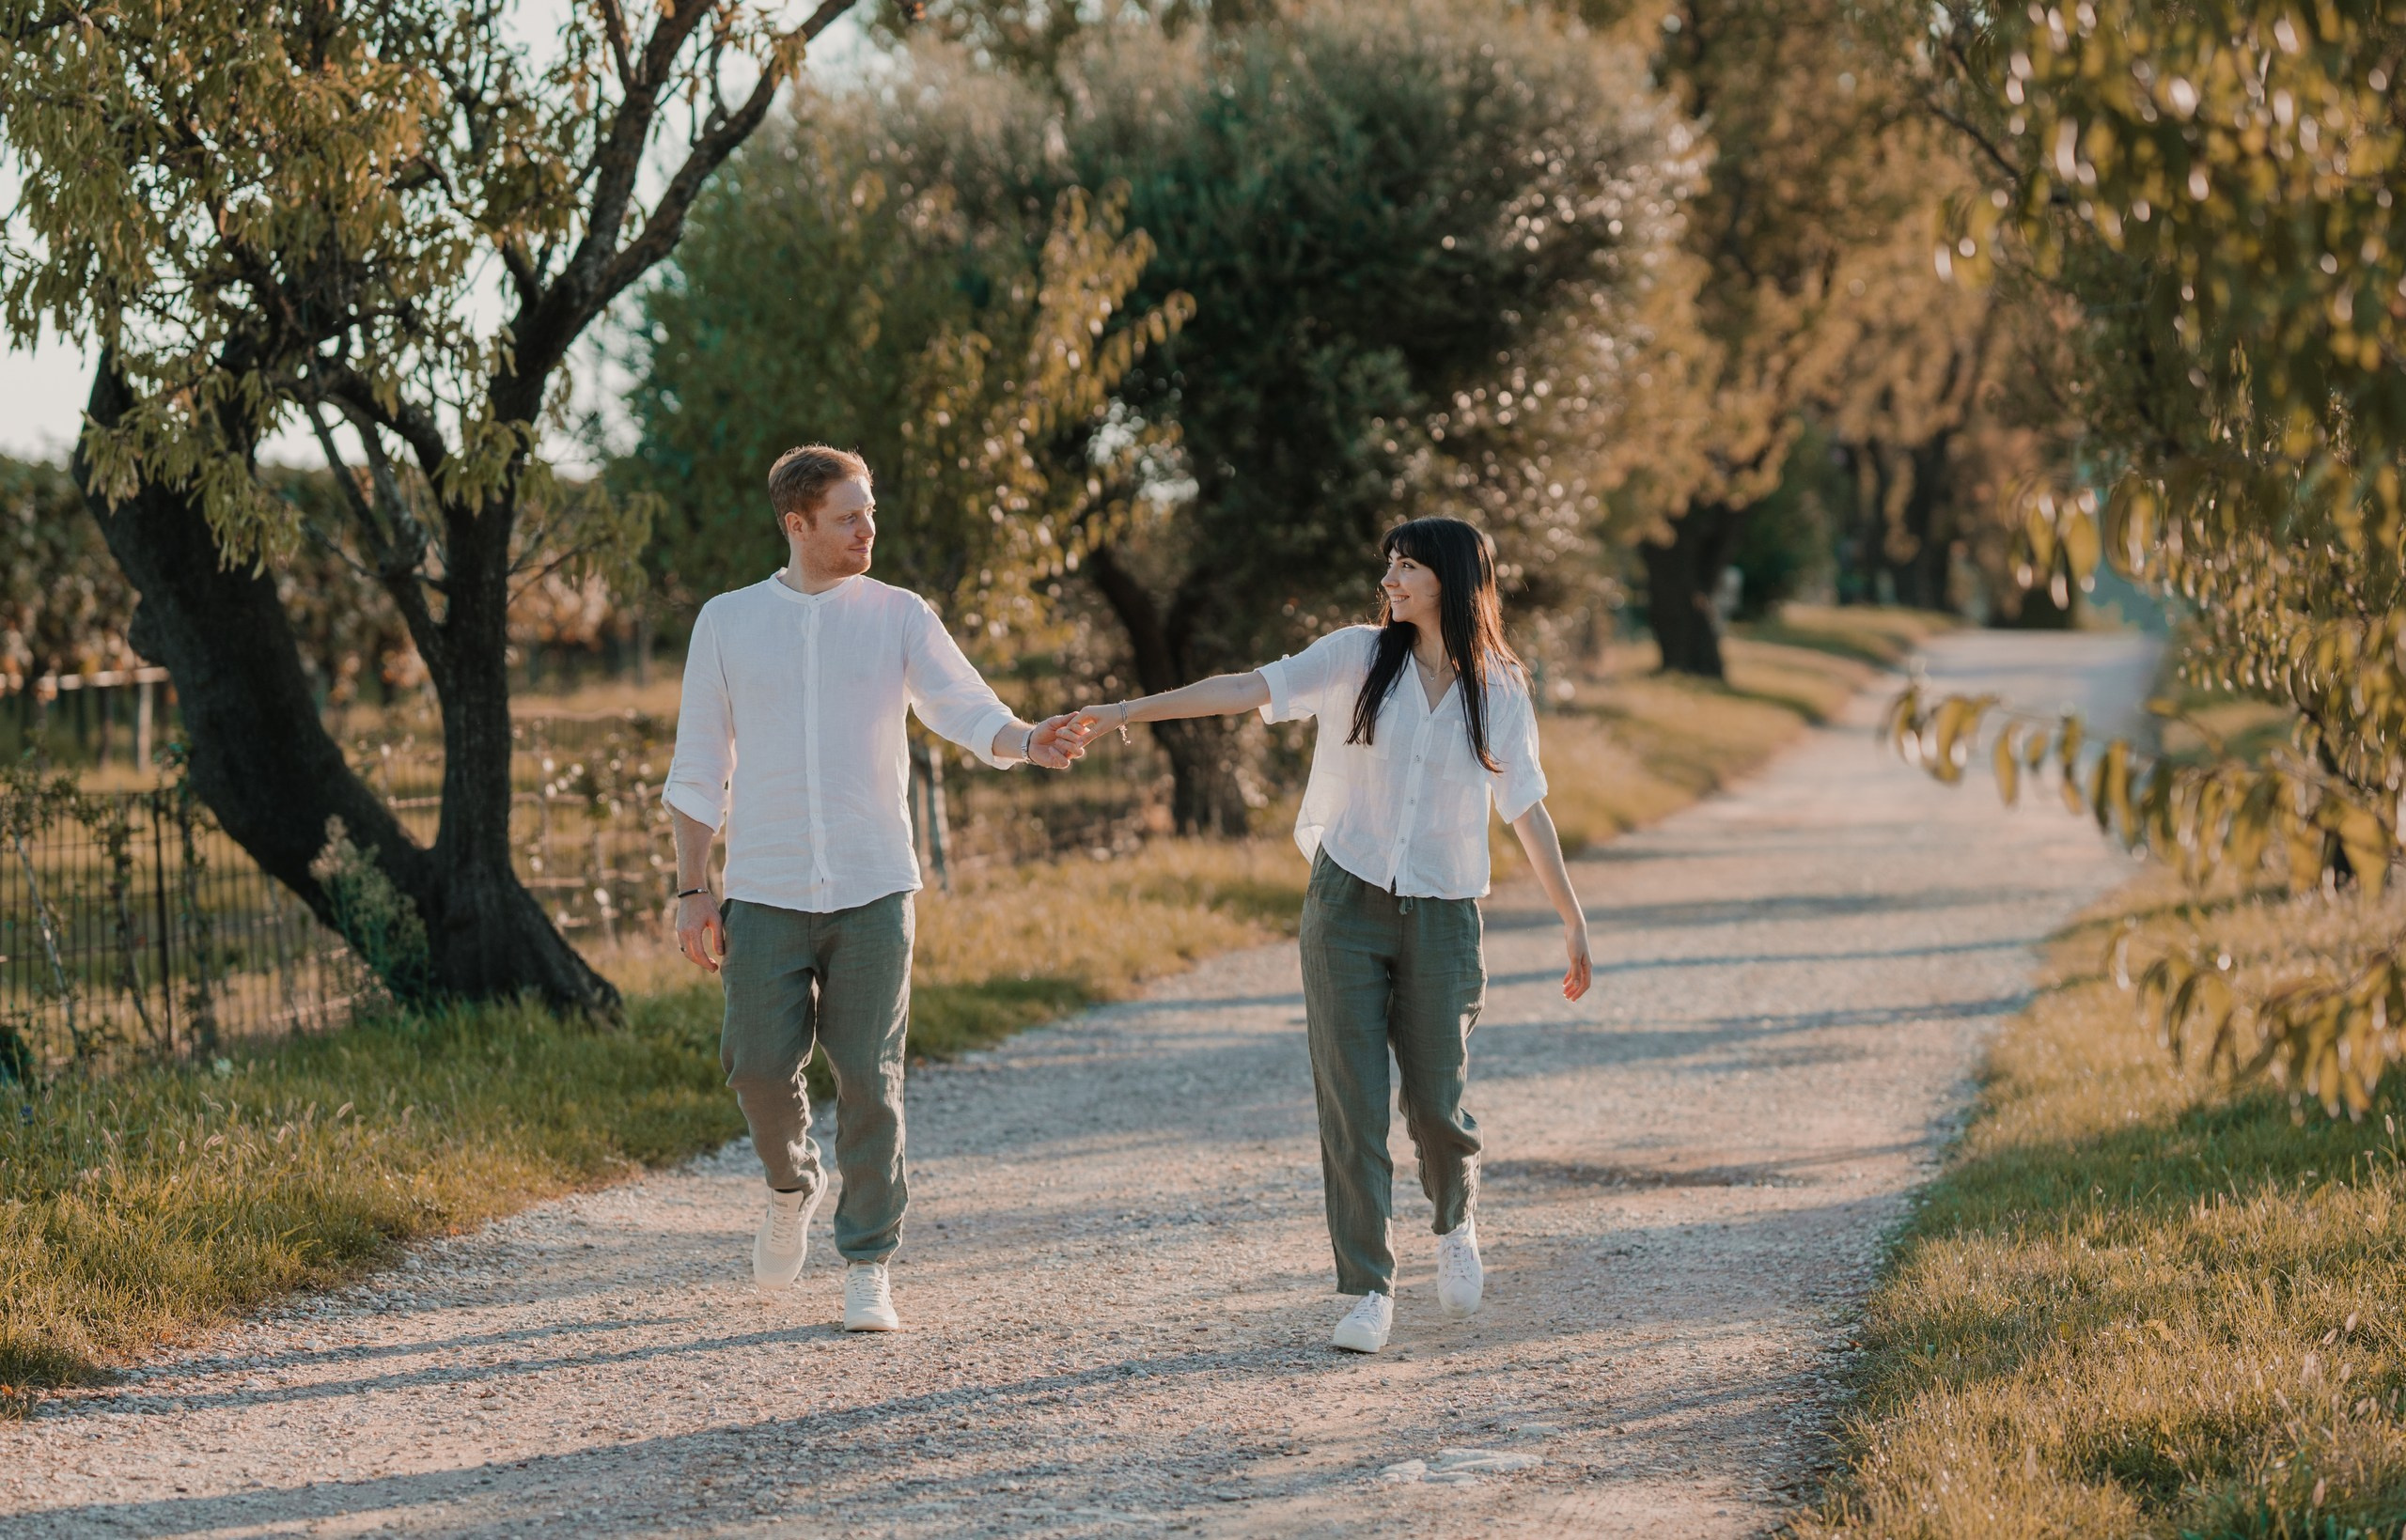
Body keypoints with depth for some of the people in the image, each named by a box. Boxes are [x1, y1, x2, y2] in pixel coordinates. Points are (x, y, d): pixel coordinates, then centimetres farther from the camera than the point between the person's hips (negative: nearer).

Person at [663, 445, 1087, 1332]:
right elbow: (698, 769, 9)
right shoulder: (728, 623, 7)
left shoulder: (898, 616, 5)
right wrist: (692, 892, 4)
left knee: (869, 1080, -3)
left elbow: (968, 711, -7)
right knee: (759, 1065, -7)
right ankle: (793, 1185, 26)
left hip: (872, 891, 0)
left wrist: (1029, 742, -29)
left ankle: (868, 1269, 9)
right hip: (766, 892, 0)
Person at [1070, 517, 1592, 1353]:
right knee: (1350, 1103, -4)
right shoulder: (1358, 657, -1)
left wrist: (1574, 921, 7)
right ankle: (1367, 1290, 5)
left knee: (1435, 1104, 1)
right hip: (1346, 906, 0)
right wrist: (1129, 710, -20)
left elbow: (1527, 810, 8)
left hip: (1442, 916, 0)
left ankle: (1456, 1223, 35)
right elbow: (1250, 689, -9)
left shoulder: (1500, 690, 2)